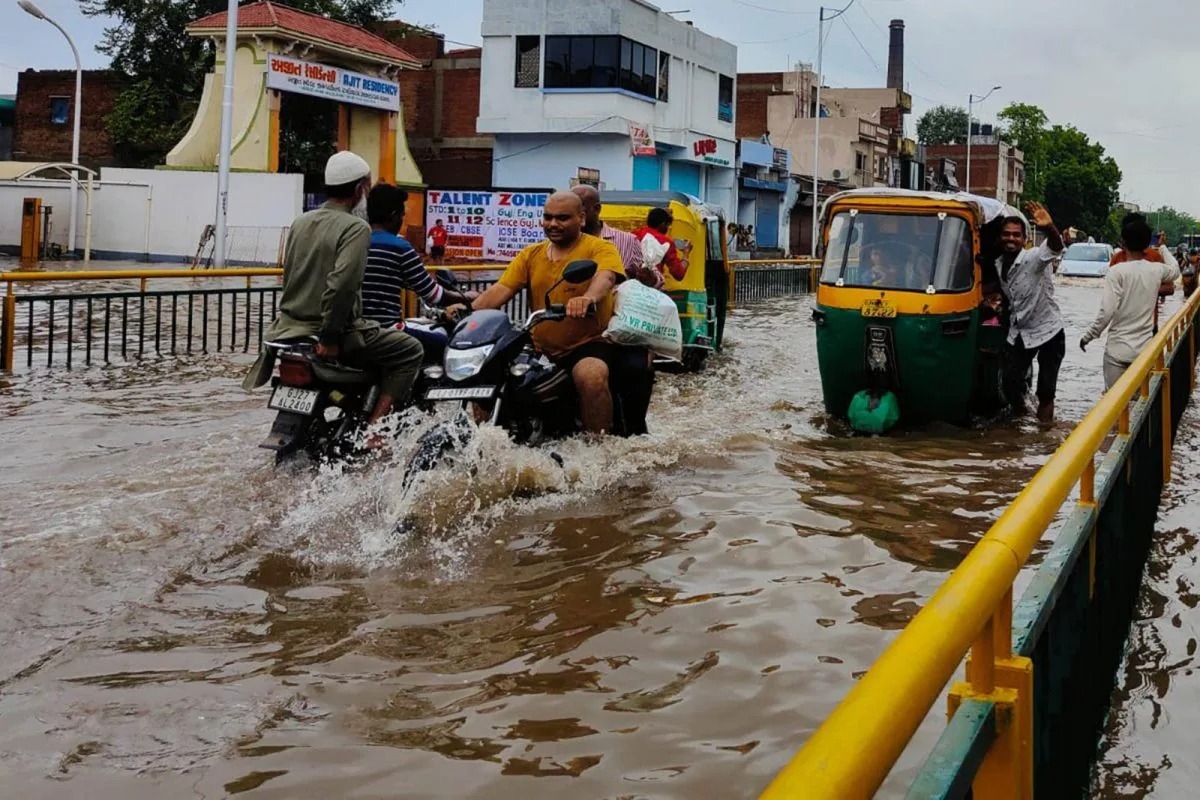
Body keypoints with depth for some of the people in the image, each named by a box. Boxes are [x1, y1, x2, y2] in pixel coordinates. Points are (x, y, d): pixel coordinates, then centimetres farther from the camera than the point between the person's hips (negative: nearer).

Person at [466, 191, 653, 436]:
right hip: (540, 349, 5)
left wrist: (588, 298, -50)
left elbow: (605, 277, -26)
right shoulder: (530, 254, 13)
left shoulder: (600, 249, -4)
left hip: (589, 343, -5)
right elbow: (501, 289, 3)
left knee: (592, 376, -37)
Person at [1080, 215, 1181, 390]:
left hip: (1118, 348, -4)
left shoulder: (1117, 271, -12)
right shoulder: (1157, 269, 2)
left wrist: (1088, 336, -5)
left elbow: (1107, 311, -18)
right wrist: (1162, 247, 42)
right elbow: (1175, 270, 27)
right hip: (1145, 348, 4)